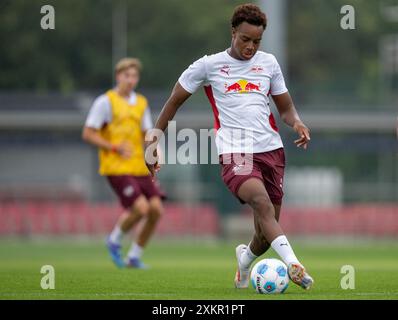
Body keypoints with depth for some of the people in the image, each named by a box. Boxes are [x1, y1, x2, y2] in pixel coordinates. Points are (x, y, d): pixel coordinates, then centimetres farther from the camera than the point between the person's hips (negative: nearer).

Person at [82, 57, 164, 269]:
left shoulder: (141, 103, 14)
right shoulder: (105, 102, -5)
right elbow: (88, 134, -7)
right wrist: (114, 148, -16)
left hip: (139, 168, 7)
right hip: (116, 168, -7)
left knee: (156, 210, -5)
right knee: (141, 208, -20)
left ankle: (134, 257, 10)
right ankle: (114, 240, 8)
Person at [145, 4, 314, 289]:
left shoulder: (268, 63, 15)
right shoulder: (209, 65, 6)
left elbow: (285, 107, 22)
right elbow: (175, 100, 15)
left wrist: (297, 123, 0)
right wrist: (156, 133, 9)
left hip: (271, 150, 4)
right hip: (234, 152, -4)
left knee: (265, 234, 5)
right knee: (262, 202, -33)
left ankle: (245, 258, 40)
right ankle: (293, 265, -42)